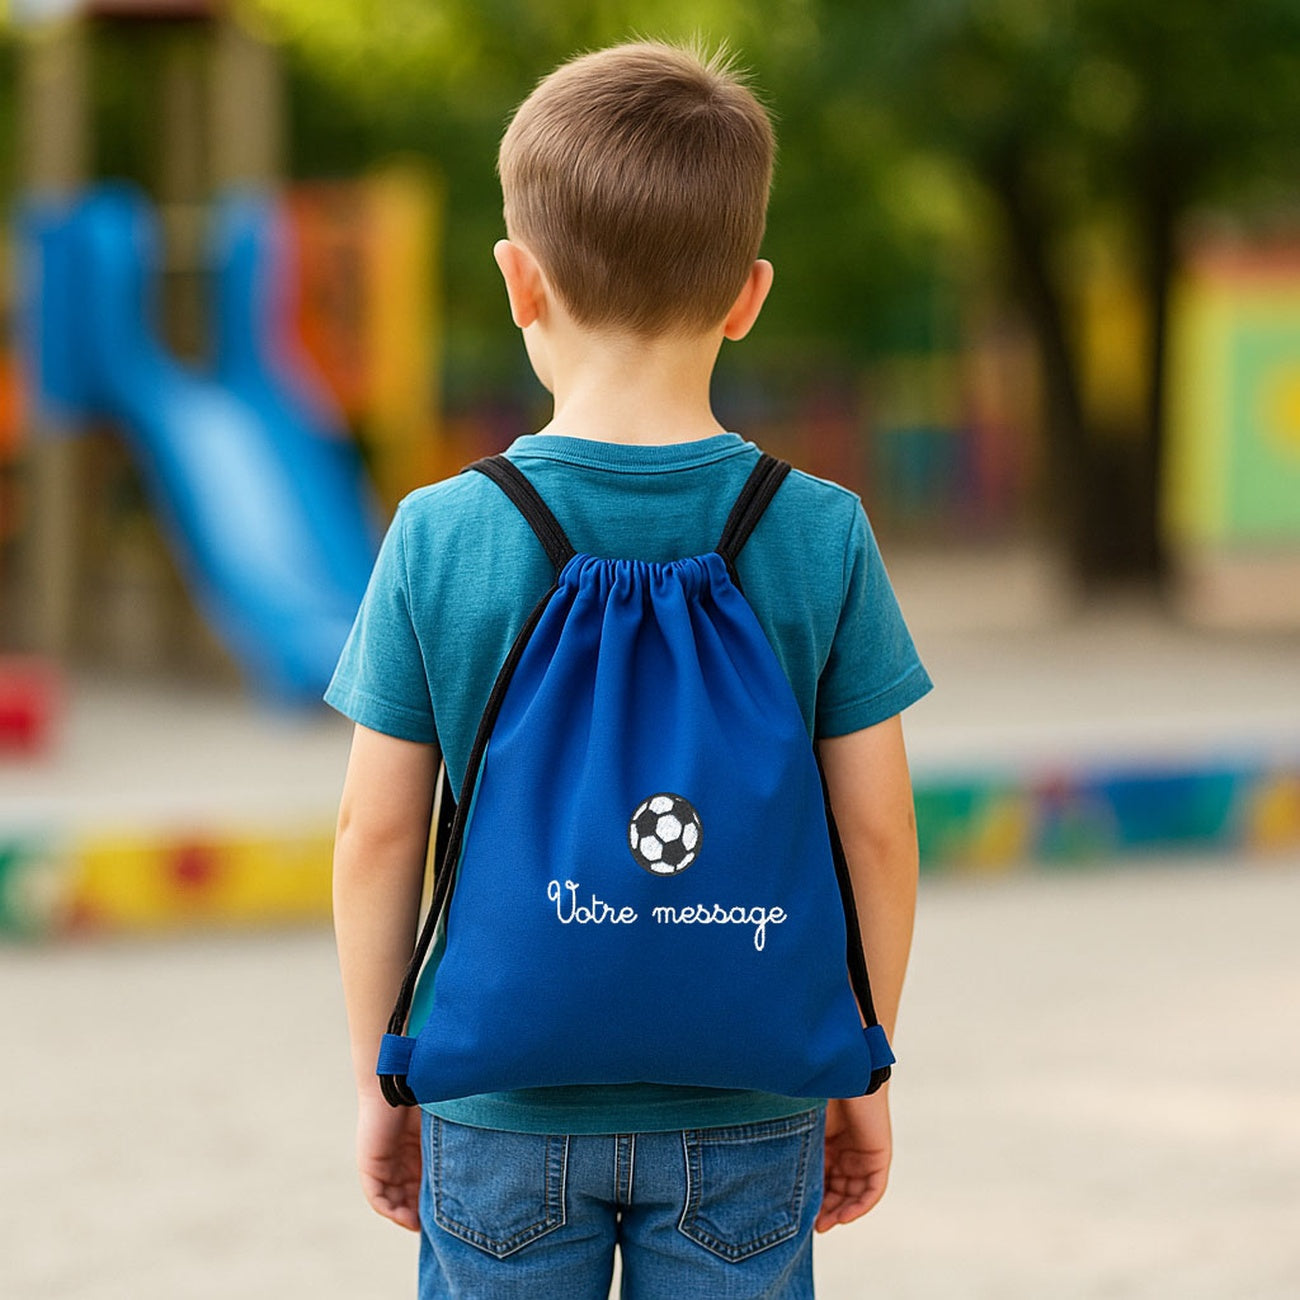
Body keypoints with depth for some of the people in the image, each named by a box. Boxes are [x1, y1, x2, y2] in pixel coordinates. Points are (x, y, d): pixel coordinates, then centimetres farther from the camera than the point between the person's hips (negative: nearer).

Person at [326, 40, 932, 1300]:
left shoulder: (438, 538, -9)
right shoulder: (821, 536, -8)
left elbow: (377, 833, -4)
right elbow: (876, 829, -3)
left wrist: (379, 1076, 9)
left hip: (505, 1111, 0)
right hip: (743, 1116, 0)